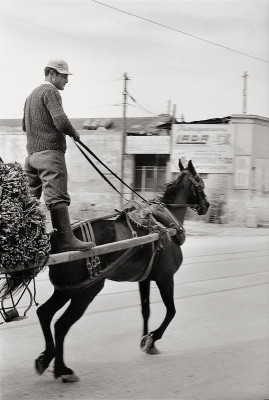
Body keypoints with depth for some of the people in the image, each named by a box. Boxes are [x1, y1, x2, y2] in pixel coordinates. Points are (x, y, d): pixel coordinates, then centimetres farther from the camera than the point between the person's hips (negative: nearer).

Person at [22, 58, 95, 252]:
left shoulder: (32, 95, 24)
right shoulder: (51, 92, -7)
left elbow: (25, 125, 32)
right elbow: (60, 120, -19)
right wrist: (74, 133, -3)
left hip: (32, 153, 10)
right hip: (50, 152, -10)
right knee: (58, 197, -13)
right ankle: (66, 240, -16)